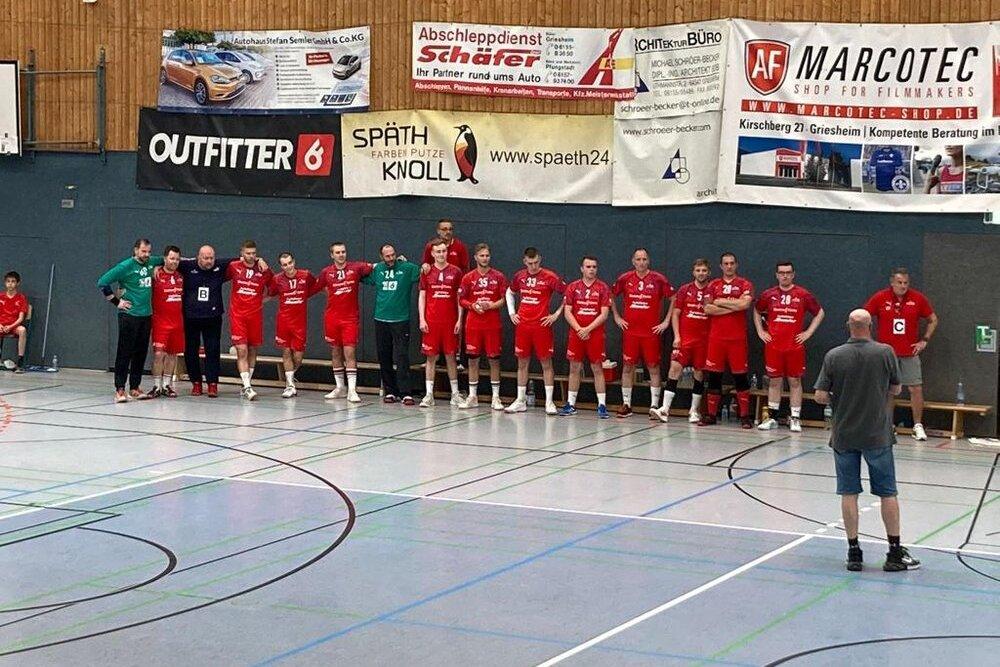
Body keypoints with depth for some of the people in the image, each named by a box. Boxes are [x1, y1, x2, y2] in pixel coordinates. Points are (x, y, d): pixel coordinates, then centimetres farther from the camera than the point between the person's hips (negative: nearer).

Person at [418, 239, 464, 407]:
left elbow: (460, 297, 4)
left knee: (450, 356, 5)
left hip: (450, 322, 0)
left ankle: (455, 394, 13)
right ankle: (429, 395, 7)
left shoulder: (455, 272, 3)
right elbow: (422, 296, 6)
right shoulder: (427, 272, 5)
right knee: (431, 357, 3)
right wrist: (422, 319, -2)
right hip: (431, 322, 0)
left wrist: (459, 319, -2)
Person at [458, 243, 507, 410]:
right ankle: (472, 396, 13)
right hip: (473, 324, 1)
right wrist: (473, 305, -11)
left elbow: (505, 299, 1)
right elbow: (461, 300, 7)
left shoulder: (499, 277, 3)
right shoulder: (468, 277, 6)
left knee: (494, 359, 1)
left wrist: (492, 305, -15)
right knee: (473, 359, 4)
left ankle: (496, 397, 7)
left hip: (493, 324, -1)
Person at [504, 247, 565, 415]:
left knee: (546, 363, 0)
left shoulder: (550, 277, -7)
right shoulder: (520, 276, 7)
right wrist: (511, 312, 14)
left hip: (542, 325, -4)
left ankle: (549, 402, 3)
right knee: (522, 363, 8)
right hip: (522, 325, 4)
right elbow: (509, 292, 24)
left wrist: (557, 314, -5)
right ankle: (520, 401, 15)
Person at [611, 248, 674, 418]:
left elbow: (673, 299, 3)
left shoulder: (658, 279, -2)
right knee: (627, 366, 4)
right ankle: (626, 404, 13)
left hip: (651, 332, -2)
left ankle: (654, 406, 4)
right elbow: (611, 296, 18)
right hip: (630, 331, 2)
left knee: (653, 367, 0)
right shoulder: (625, 278, 4)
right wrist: (616, 317, 12)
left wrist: (666, 321, -1)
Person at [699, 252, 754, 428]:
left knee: (740, 375, -2)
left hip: (737, 338, -3)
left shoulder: (745, 285, 3)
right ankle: (711, 414, 12)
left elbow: (745, 304, -16)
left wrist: (720, 302, -7)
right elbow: (707, 309, -2)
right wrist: (733, 307, -9)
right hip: (716, 337, 3)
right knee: (714, 375, 5)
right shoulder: (713, 285, 11)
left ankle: (745, 415, 2)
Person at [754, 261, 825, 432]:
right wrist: (760, 331, 10)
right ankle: (771, 417, 14)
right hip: (773, 346, 1)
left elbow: (820, 313, 10)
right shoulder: (768, 295, 5)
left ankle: (795, 419, 7)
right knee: (774, 381, 6)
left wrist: (809, 332, 2)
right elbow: (757, 311, 21)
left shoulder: (803, 295, 0)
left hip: (795, 346, -1)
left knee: (795, 381, 2)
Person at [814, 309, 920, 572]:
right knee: (887, 493, 8)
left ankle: (854, 552, 8)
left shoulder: (833, 356, -7)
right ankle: (895, 553, 12)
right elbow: (895, 390, 3)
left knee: (848, 494, 7)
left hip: (844, 434, 1)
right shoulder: (885, 353, -9)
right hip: (877, 435, -1)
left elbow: (820, 397, -8)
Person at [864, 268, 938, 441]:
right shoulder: (880, 298, -5)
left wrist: (924, 340, 3)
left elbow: (933, 319, 10)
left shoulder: (918, 298, -2)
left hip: (910, 353, 0)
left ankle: (918, 426, 8)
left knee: (916, 388, -2)